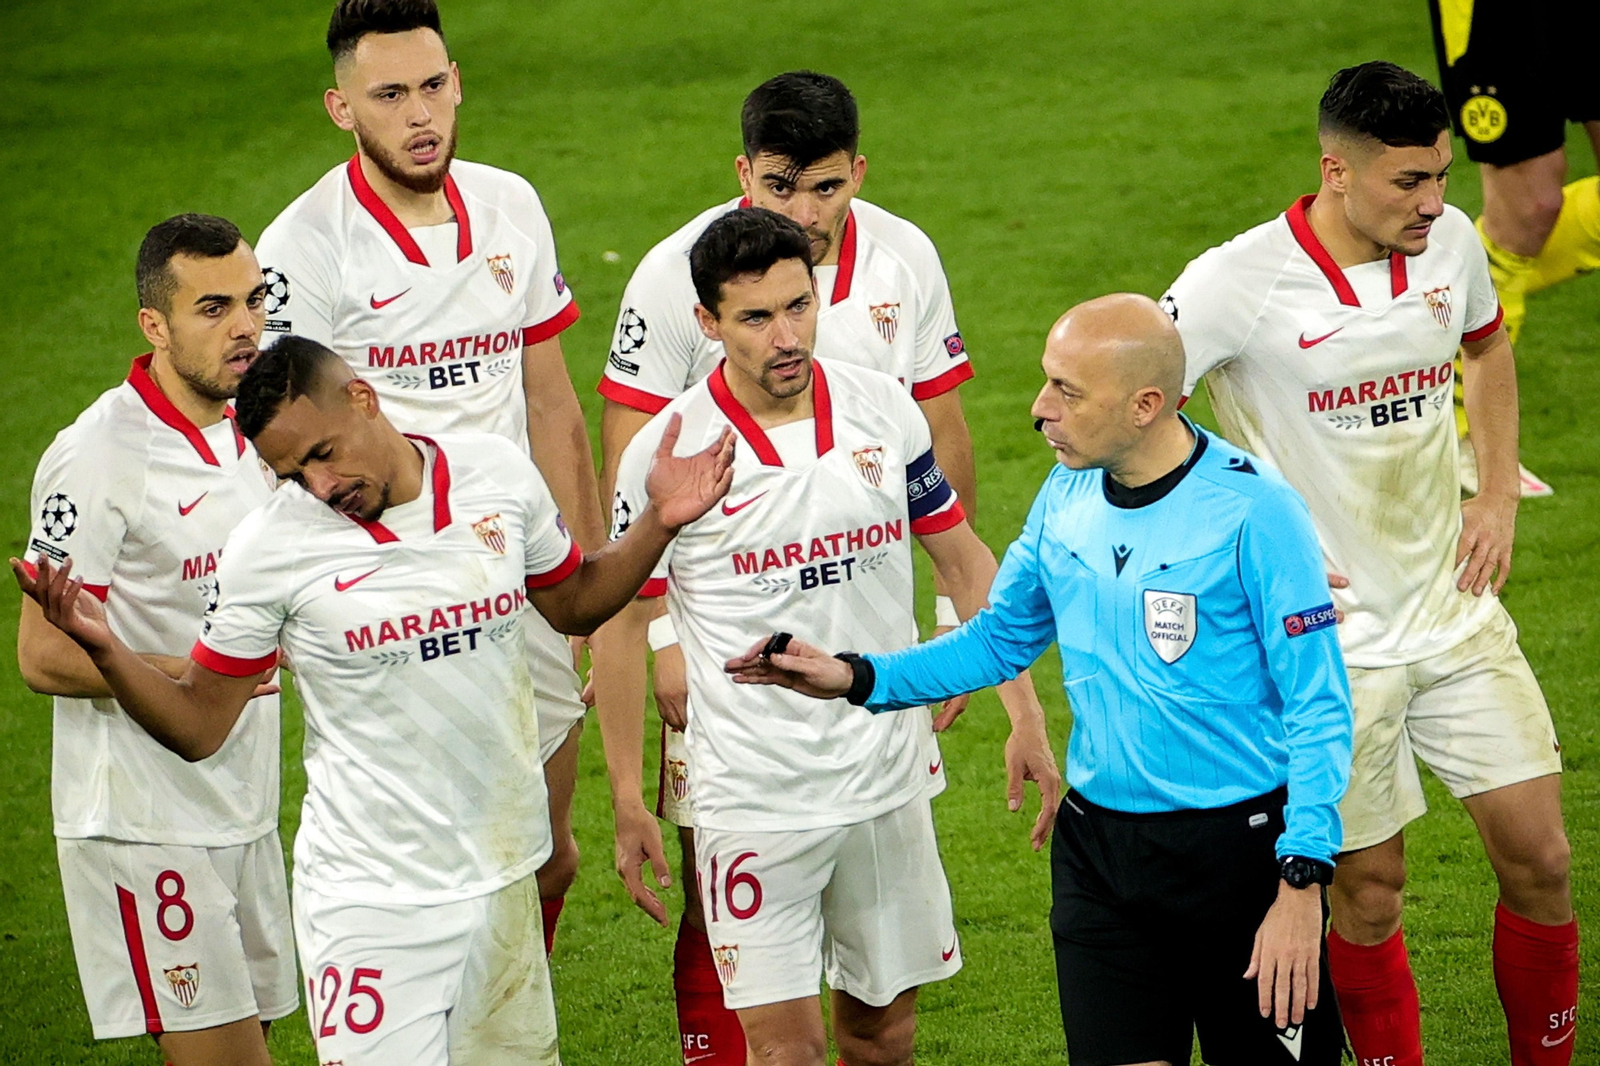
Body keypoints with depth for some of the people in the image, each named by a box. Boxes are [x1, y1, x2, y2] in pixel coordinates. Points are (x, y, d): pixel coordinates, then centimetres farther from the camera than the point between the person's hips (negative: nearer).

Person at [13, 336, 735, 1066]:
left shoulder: (500, 474, -1)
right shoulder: (269, 547, -10)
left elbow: (575, 603, 18)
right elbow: (199, 725, -3)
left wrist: (657, 524, 3)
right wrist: (103, 648, -19)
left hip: (506, 876, 4)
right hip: (371, 898, -4)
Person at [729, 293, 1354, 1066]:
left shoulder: (1253, 508, -15)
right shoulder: (1066, 497, 4)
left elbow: (1319, 708, -14)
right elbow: (997, 640, 18)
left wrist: (1301, 884, -20)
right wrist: (857, 677, 6)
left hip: (1240, 849, -5)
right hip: (1097, 849, 5)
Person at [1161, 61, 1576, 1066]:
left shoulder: (1451, 241, -2)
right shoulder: (1242, 282, -19)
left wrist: (1498, 495, 11)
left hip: (1454, 606, 5)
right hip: (1333, 641, -5)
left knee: (1539, 858, 5)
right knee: (1369, 889, 4)